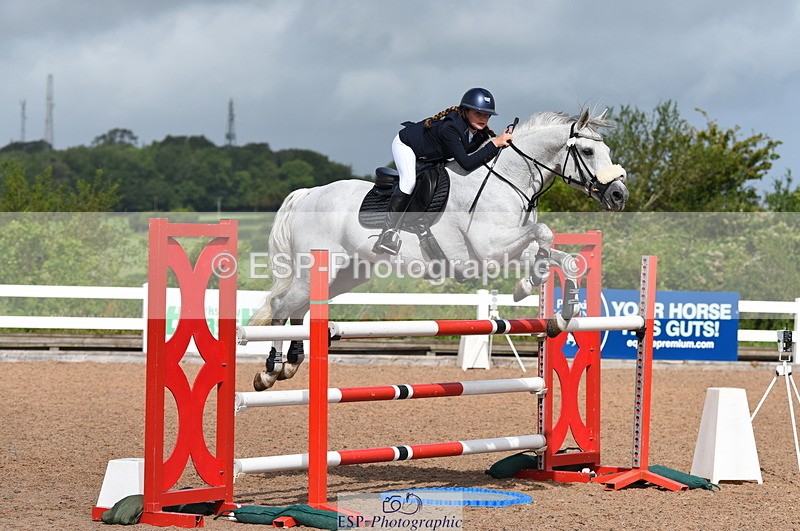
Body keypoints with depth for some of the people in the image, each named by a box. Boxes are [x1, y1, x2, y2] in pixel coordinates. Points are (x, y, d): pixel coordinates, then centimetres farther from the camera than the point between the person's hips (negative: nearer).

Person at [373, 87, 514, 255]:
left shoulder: (481, 135, -19)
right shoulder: (449, 128, -42)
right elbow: (466, 163, -47)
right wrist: (495, 144, -46)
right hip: (405, 145, -9)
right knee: (409, 180, -30)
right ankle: (388, 232, -27)